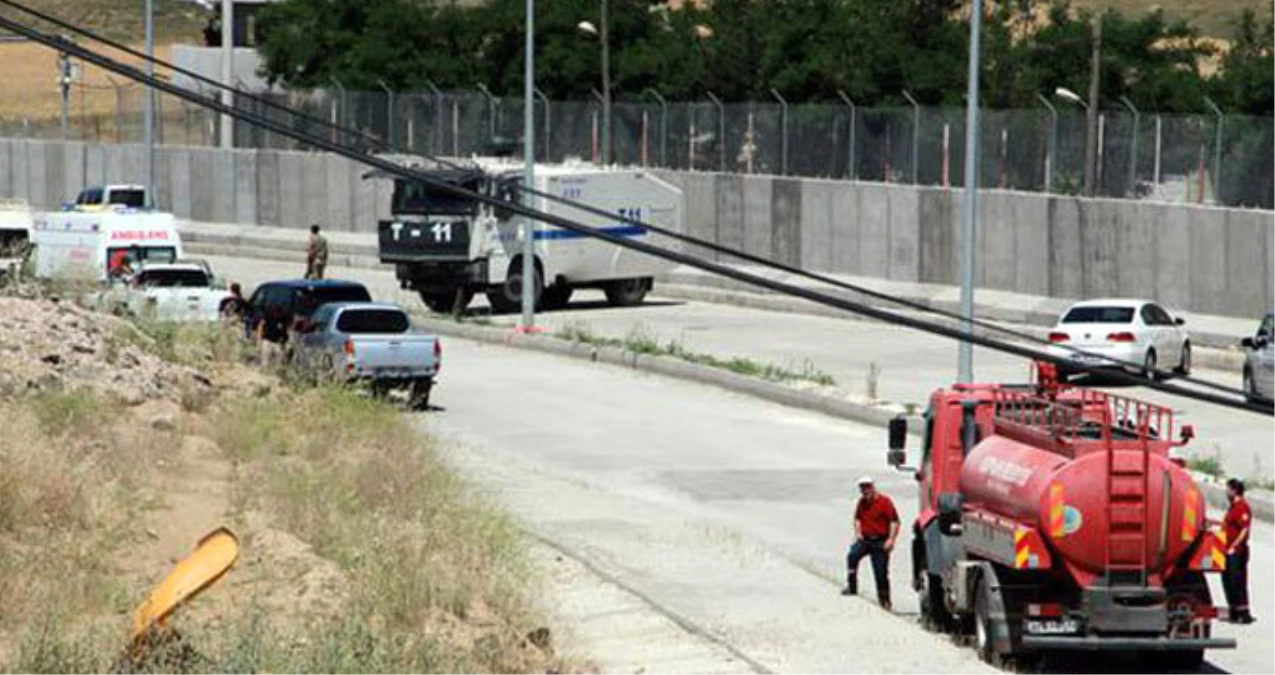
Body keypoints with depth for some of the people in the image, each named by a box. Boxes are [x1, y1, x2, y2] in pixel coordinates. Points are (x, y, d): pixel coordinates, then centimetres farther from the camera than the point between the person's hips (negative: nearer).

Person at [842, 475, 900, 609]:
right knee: (852, 556, -24)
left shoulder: (884, 502, -9)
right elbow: (858, 518, 26)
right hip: (864, 539, 5)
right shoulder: (862, 502, 9)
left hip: (880, 541, -4)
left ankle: (885, 601, 11)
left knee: (881, 572, -1)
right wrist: (857, 532, 8)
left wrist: (891, 539, -19)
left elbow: (894, 521, -11)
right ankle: (851, 587, -17)